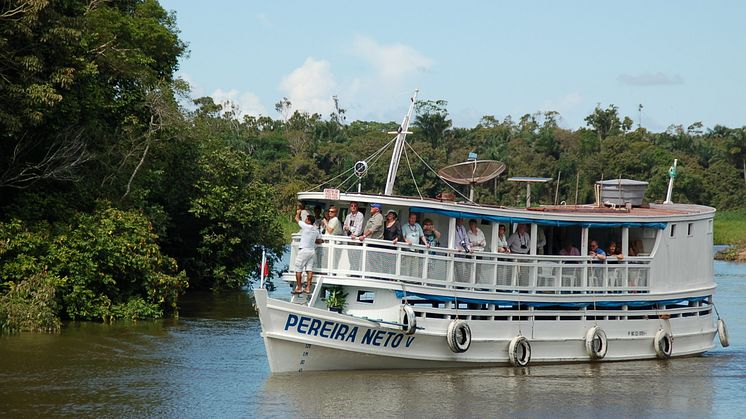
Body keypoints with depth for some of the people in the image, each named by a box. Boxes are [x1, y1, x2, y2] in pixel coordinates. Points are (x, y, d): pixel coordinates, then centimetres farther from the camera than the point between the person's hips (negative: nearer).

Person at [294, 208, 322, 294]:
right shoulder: (316, 230, 9)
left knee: (298, 270, 0)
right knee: (309, 270, 4)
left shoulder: (305, 226, -10)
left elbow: (297, 218, 3)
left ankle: (299, 288, -1)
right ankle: (308, 288, 2)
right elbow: (319, 241, 18)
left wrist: (298, 212, 23)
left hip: (304, 250, -7)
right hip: (312, 251, 7)